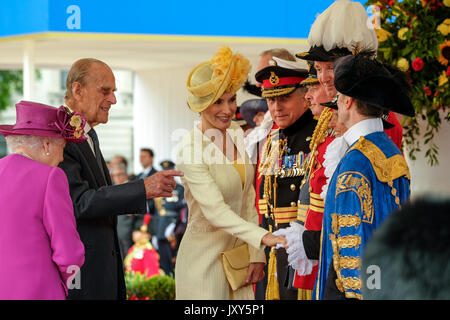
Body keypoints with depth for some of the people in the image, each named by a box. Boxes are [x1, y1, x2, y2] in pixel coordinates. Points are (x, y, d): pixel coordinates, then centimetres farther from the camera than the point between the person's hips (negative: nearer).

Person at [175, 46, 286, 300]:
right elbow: (215, 211, -25)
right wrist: (262, 236, -36)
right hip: (204, 260, -6)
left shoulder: (236, 134, 4)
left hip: (238, 257, 6)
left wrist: (256, 254, 4)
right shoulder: (192, 149, -17)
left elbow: (248, 199, 9)